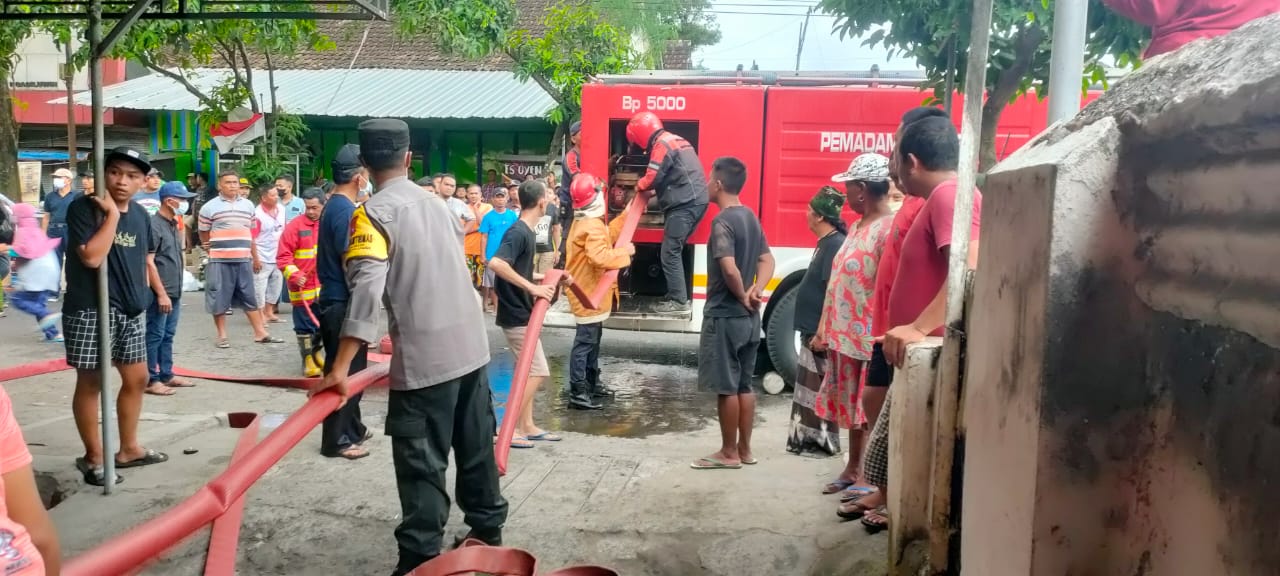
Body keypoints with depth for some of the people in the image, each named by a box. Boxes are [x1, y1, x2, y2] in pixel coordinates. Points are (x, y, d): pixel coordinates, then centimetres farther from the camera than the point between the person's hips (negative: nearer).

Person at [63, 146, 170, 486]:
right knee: (90, 382, 3)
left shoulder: (140, 215, 9)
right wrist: (112, 214, -20)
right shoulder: (83, 208, -11)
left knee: (137, 378, 14)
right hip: (90, 310, -7)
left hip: (129, 311, 7)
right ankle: (93, 457, 15)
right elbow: (92, 256, -23)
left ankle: (128, 449, 29)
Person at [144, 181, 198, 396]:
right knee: (155, 336, -2)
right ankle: (151, 380, 4)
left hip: (174, 291, 9)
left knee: (168, 336, 14)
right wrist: (161, 293, -20)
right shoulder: (154, 225, -15)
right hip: (161, 292, -9)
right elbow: (149, 262, -18)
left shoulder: (174, 224, 13)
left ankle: (167, 375, 22)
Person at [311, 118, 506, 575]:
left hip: (425, 357, -7)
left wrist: (340, 369, -22)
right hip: (472, 345, 7)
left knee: (422, 467, 0)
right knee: (477, 447, 19)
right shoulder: (435, 202, 11)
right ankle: (488, 532, 34)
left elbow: (366, 288, -21)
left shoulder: (374, 212, -9)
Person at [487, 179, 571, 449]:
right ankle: (509, 429, 0)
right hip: (517, 314, -10)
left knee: (530, 371, 16)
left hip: (521, 313, 10)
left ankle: (527, 426, 23)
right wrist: (532, 287, -33)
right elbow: (496, 263, -34)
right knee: (537, 372, -6)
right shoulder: (518, 232, -19)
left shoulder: (526, 232, 11)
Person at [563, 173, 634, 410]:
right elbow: (600, 257, -34)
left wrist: (628, 213, 20)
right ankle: (577, 393, -8)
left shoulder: (586, 222, 12)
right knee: (585, 341, -9)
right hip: (589, 293, -11)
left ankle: (591, 383, 30)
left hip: (590, 290, 11)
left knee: (593, 339, 20)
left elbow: (608, 235, 16)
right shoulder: (593, 226, -23)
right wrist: (625, 252, -21)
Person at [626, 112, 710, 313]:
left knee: (670, 253, -6)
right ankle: (676, 295, 17)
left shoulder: (662, 144, -10)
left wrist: (639, 186, 6)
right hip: (694, 201, 10)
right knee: (674, 250, 13)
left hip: (685, 204, -10)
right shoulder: (674, 140, 21)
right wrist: (653, 191, 17)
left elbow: (653, 178, -14)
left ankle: (678, 300, -3)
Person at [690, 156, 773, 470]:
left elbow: (729, 268, -28)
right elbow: (767, 260, 12)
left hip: (725, 316, -9)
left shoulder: (722, 222, -17)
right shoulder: (750, 217, 11)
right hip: (748, 317, 9)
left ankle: (729, 453, 9)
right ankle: (744, 449, 21)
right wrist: (755, 291, -3)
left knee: (726, 387, 0)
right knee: (744, 385, 13)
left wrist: (742, 296, -12)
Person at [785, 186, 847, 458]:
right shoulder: (827, 242, 13)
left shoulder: (834, 244, -18)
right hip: (814, 329, 10)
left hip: (821, 332, -10)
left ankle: (825, 442, 7)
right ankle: (811, 438, 23)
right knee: (810, 388, 15)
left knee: (820, 389, -2)